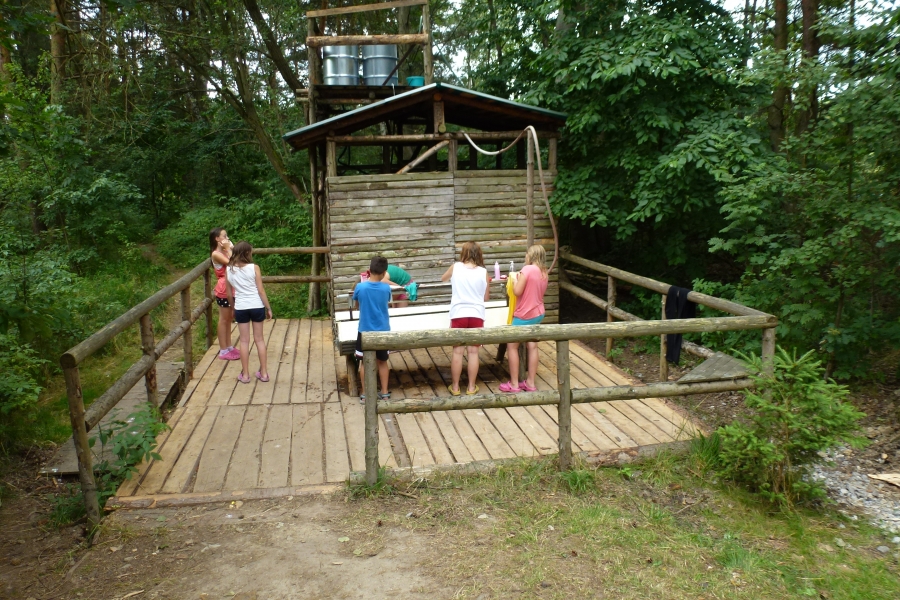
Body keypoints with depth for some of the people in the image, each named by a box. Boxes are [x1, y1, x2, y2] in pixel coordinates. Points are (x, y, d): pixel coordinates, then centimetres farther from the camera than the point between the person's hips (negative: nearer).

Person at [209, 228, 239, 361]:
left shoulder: (224, 252, 10)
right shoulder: (216, 254, -15)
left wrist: (231, 249, 2)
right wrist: (229, 249, -17)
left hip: (230, 289, 8)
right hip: (223, 290, -8)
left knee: (229, 319, 16)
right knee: (224, 320, 1)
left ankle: (229, 347, 27)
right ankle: (223, 351, 10)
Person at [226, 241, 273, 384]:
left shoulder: (229, 270, 1)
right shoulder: (254, 268, -9)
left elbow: (229, 293, 8)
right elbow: (261, 290, -8)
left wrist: (233, 308, 21)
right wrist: (268, 308, 0)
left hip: (240, 308, 2)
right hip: (257, 306, -2)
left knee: (244, 340, 10)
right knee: (259, 339, 10)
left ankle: (245, 374, 14)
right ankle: (264, 373, 16)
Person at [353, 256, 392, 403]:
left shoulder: (360, 287, -14)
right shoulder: (386, 288, -11)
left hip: (365, 331, -1)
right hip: (383, 331, 1)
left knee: (365, 362, 12)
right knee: (382, 362, 15)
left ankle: (364, 394, 18)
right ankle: (385, 393, 21)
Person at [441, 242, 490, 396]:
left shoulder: (455, 267, 0)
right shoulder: (483, 272, 0)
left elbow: (443, 279, 21)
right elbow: (486, 297, 8)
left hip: (458, 315, 0)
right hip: (476, 315, 0)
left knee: (458, 351, 7)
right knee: (473, 351, 6)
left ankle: (455, 386, 14)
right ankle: (471, 387, 13)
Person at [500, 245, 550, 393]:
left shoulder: (527, 269, -19)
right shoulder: (544, 273, 6)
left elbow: (517, 291, -20)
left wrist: (514, 278, -4)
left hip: (523, 316, -7)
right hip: (538, 314, 8)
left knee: (512, 347, 4)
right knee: (532, 347, 11)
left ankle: (514, 384, 7)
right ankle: (530, 383, 16)